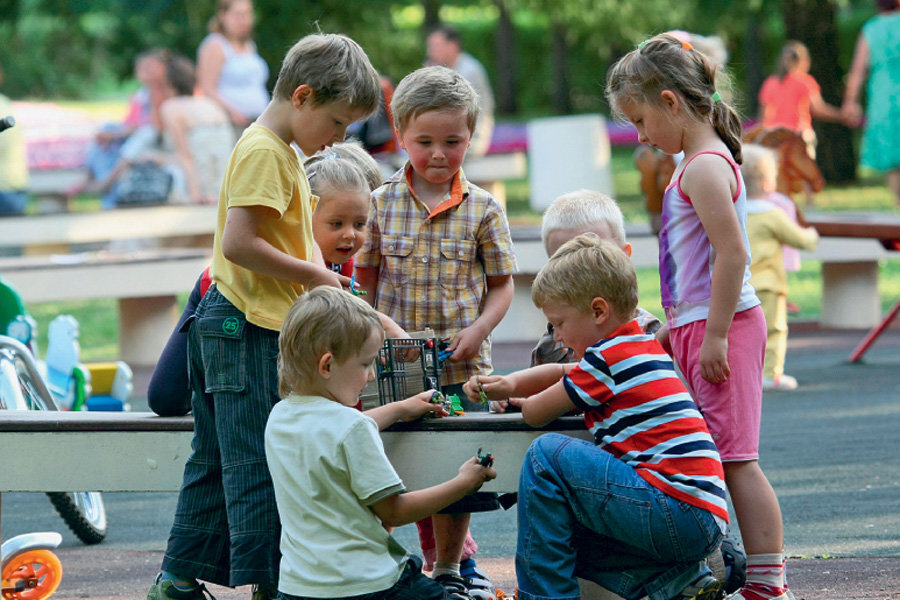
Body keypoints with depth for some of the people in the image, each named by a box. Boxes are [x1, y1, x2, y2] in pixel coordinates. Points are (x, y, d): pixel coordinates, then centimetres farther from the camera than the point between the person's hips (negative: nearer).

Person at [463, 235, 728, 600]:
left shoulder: (609, 356, -9)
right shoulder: (643, 348, 20)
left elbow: (536, 414, -1)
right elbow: (564, 373, 34)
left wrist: (524, 401, 22)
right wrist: (511, 383, 17)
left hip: (678, 514, -10)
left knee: (546, 455, -8)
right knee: (568, 536, 24)